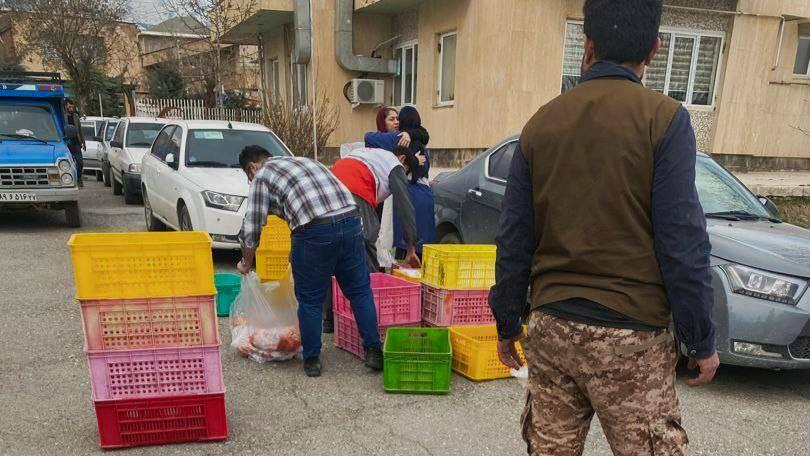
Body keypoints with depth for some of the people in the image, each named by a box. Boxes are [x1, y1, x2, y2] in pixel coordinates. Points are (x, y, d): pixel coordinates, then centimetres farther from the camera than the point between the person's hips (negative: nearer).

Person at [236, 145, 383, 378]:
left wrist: (246, 262, 26)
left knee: (310, 300, 11)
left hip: (315, 230, -6)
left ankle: (312, 360, 22)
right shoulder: (303, 161, 31)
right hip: (351, 220, 6)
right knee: (360, 291, 16)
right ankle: (374, 352, 20)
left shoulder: (261, 177, 11)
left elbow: (251, 228, 7)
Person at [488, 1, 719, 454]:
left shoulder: (541, 123, 4)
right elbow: (683, 246, -10)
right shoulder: (664, 119, -7)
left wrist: (508, 325, 15)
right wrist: (702, 341, 1)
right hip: (630, 337, -4)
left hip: (550, 327, 4)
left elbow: (514, 242, 6)